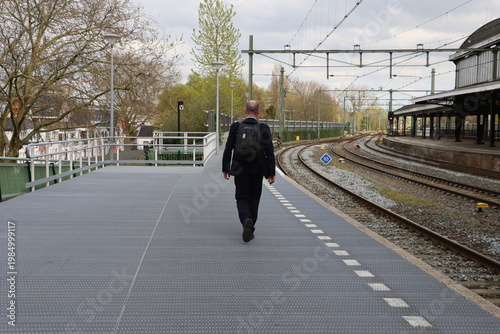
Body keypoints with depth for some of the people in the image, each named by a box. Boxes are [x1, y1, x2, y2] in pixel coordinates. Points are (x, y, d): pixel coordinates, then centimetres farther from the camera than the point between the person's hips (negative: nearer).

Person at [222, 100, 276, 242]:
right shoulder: (264, 128, -6)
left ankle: (246, 220, -22)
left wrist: (225, 168, 7)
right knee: (253, 200, 15)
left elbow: (228, 149, -3)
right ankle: (250, 229, 21)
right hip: (257, 170, 1)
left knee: (242, 199, 6)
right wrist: (272, 172, 1)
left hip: (240, 170, -1)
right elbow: (269, 152, -6)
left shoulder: (236, 127, -5)